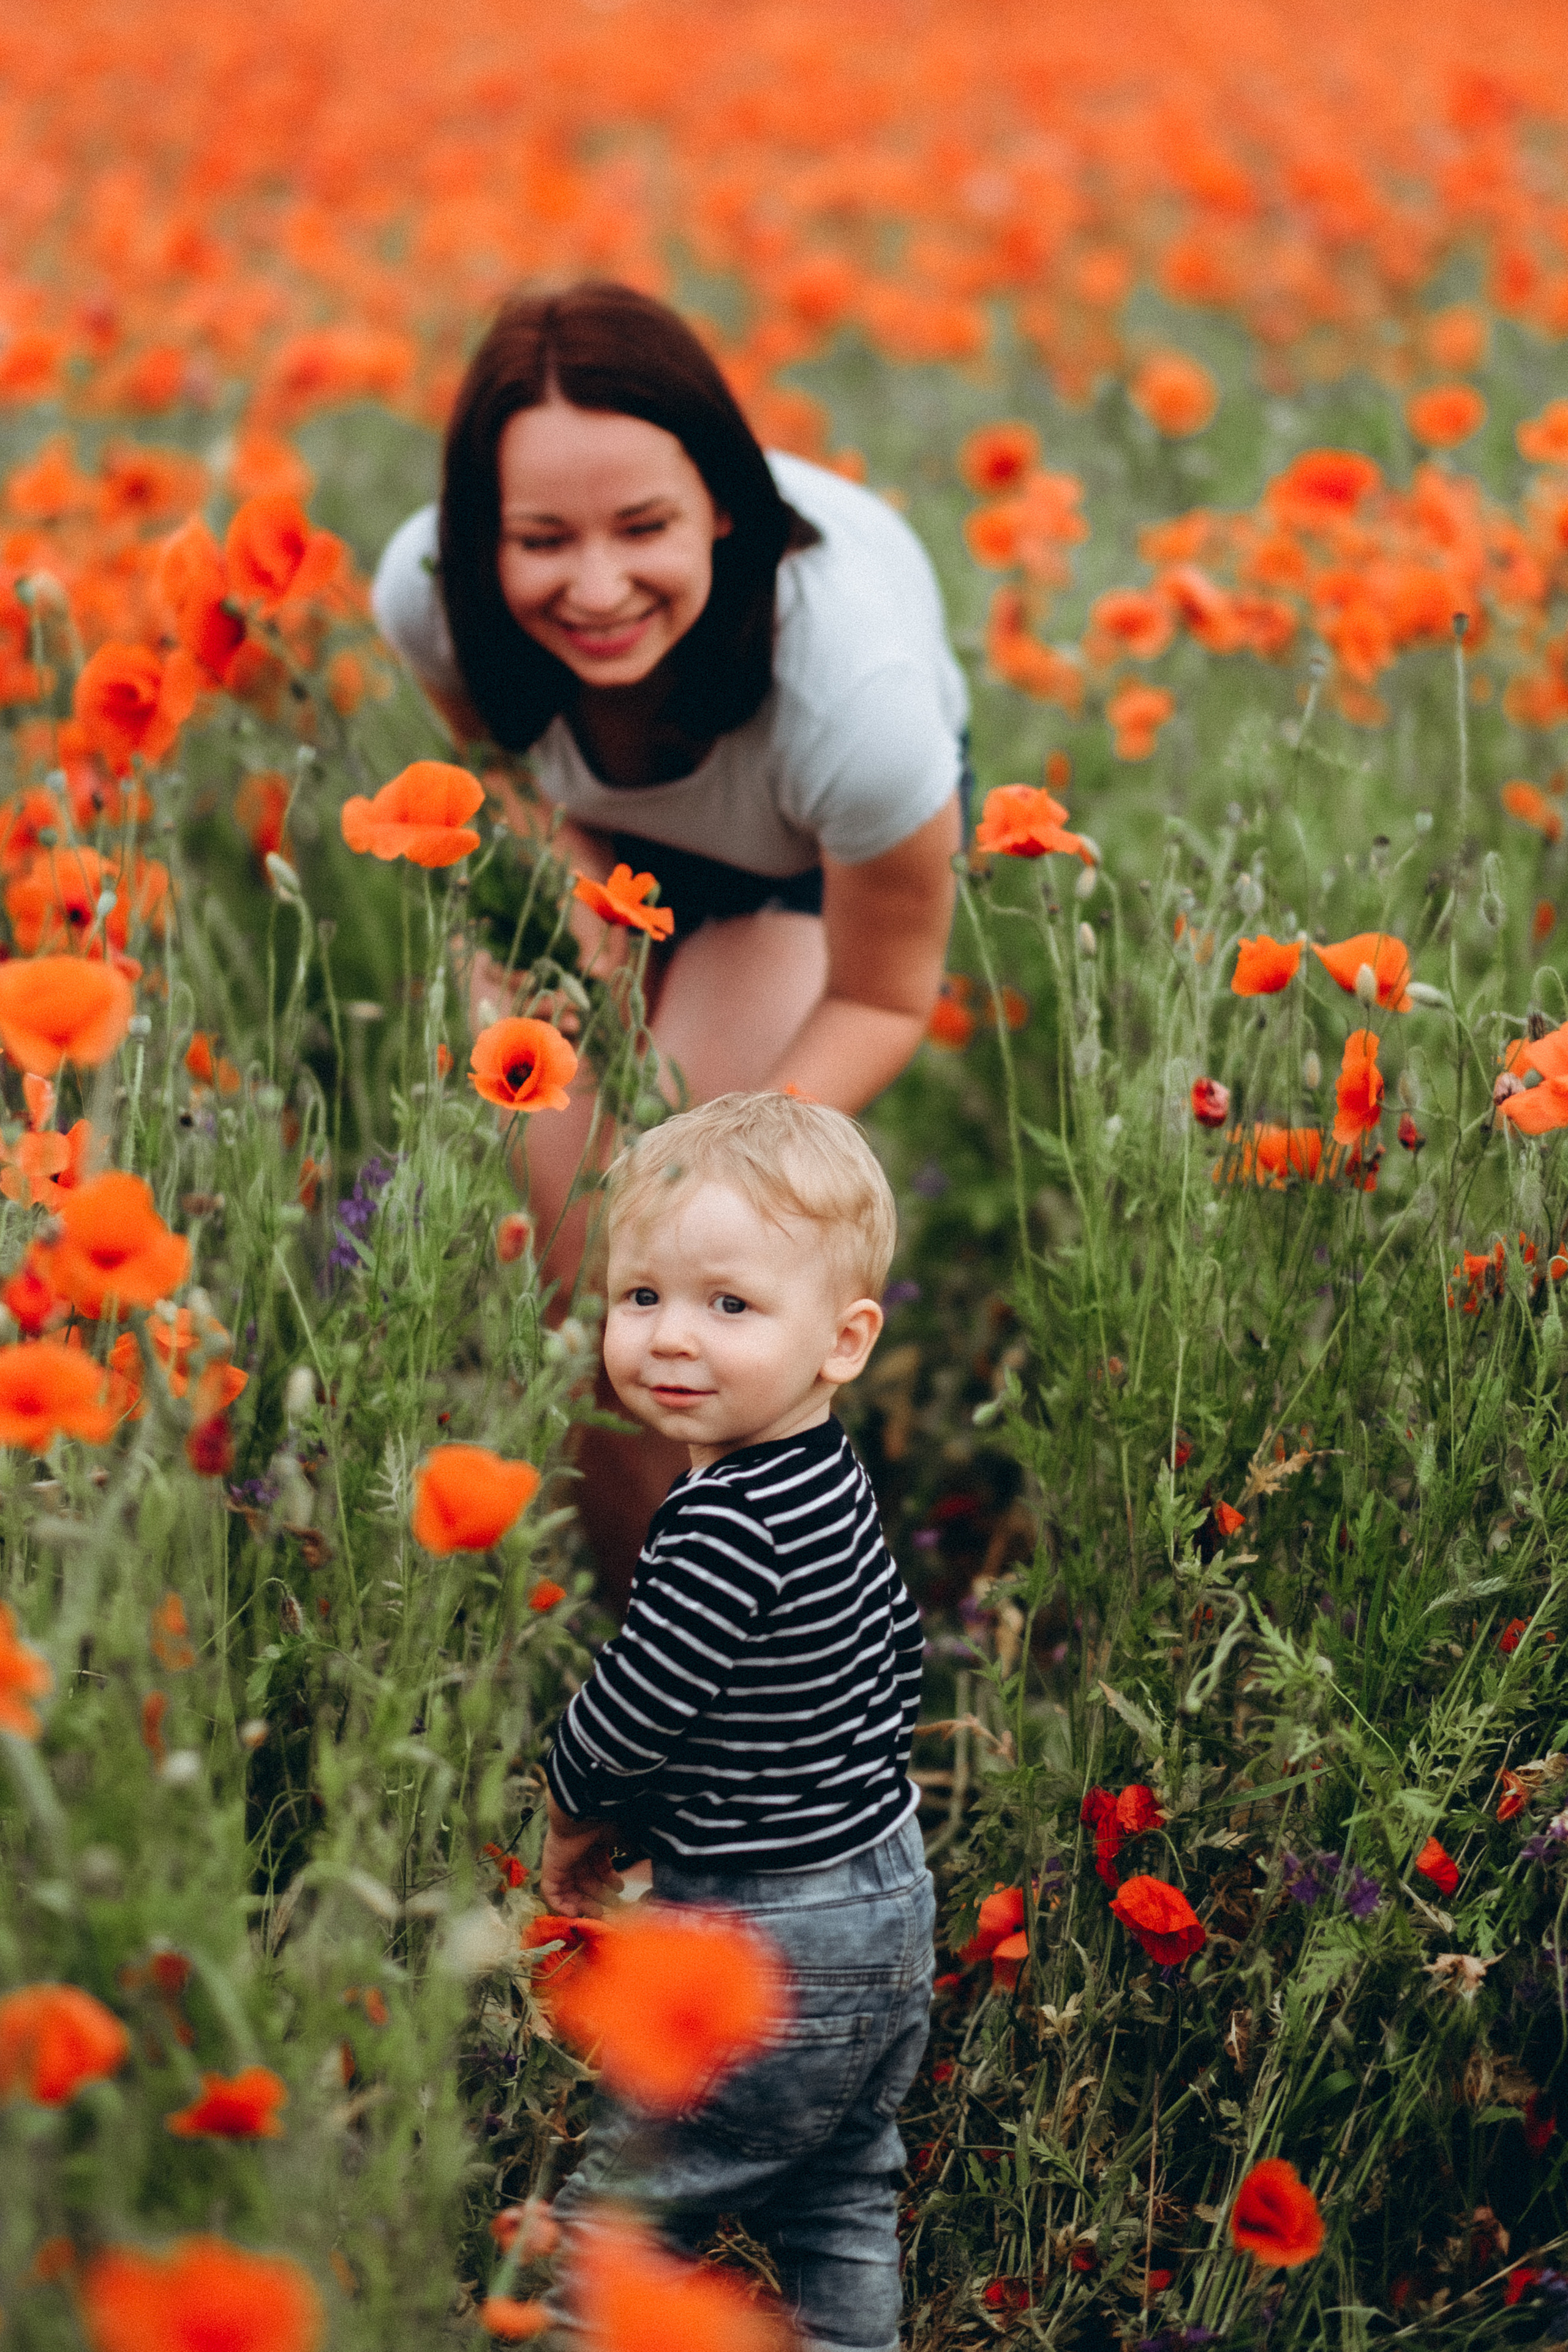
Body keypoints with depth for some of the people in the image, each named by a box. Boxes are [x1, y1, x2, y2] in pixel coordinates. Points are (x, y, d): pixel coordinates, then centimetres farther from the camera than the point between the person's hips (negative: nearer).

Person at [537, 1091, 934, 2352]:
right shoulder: (830, 1479, 3)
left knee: (615, 2220, 2)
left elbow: (631, 1711, -23)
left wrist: (575, 1826, -4)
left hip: (775, 1945, -10)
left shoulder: (729, 1521, -27)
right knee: (837, 2206, 21)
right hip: (888, 1895, 10)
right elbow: (897, 1642, 16)